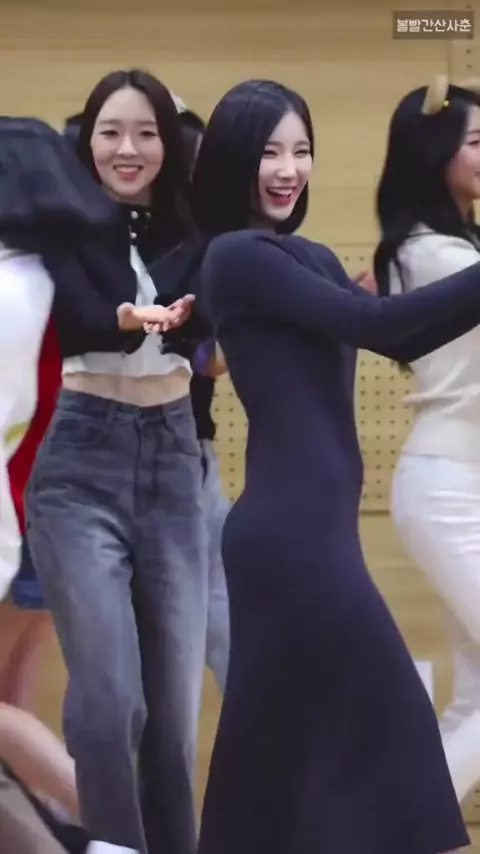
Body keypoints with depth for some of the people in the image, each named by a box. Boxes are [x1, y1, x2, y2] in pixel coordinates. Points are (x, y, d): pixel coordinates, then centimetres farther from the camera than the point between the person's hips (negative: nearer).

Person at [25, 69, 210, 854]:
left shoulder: (189, 231, 5)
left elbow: (209, 314, -13)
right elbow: (81, 319, -25)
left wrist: (174, 315, -35)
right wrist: (132, 319, -45)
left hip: (173, 461, 4)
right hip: (83, 465, -4)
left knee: (176, 696, 7)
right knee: (110, 697, -10)